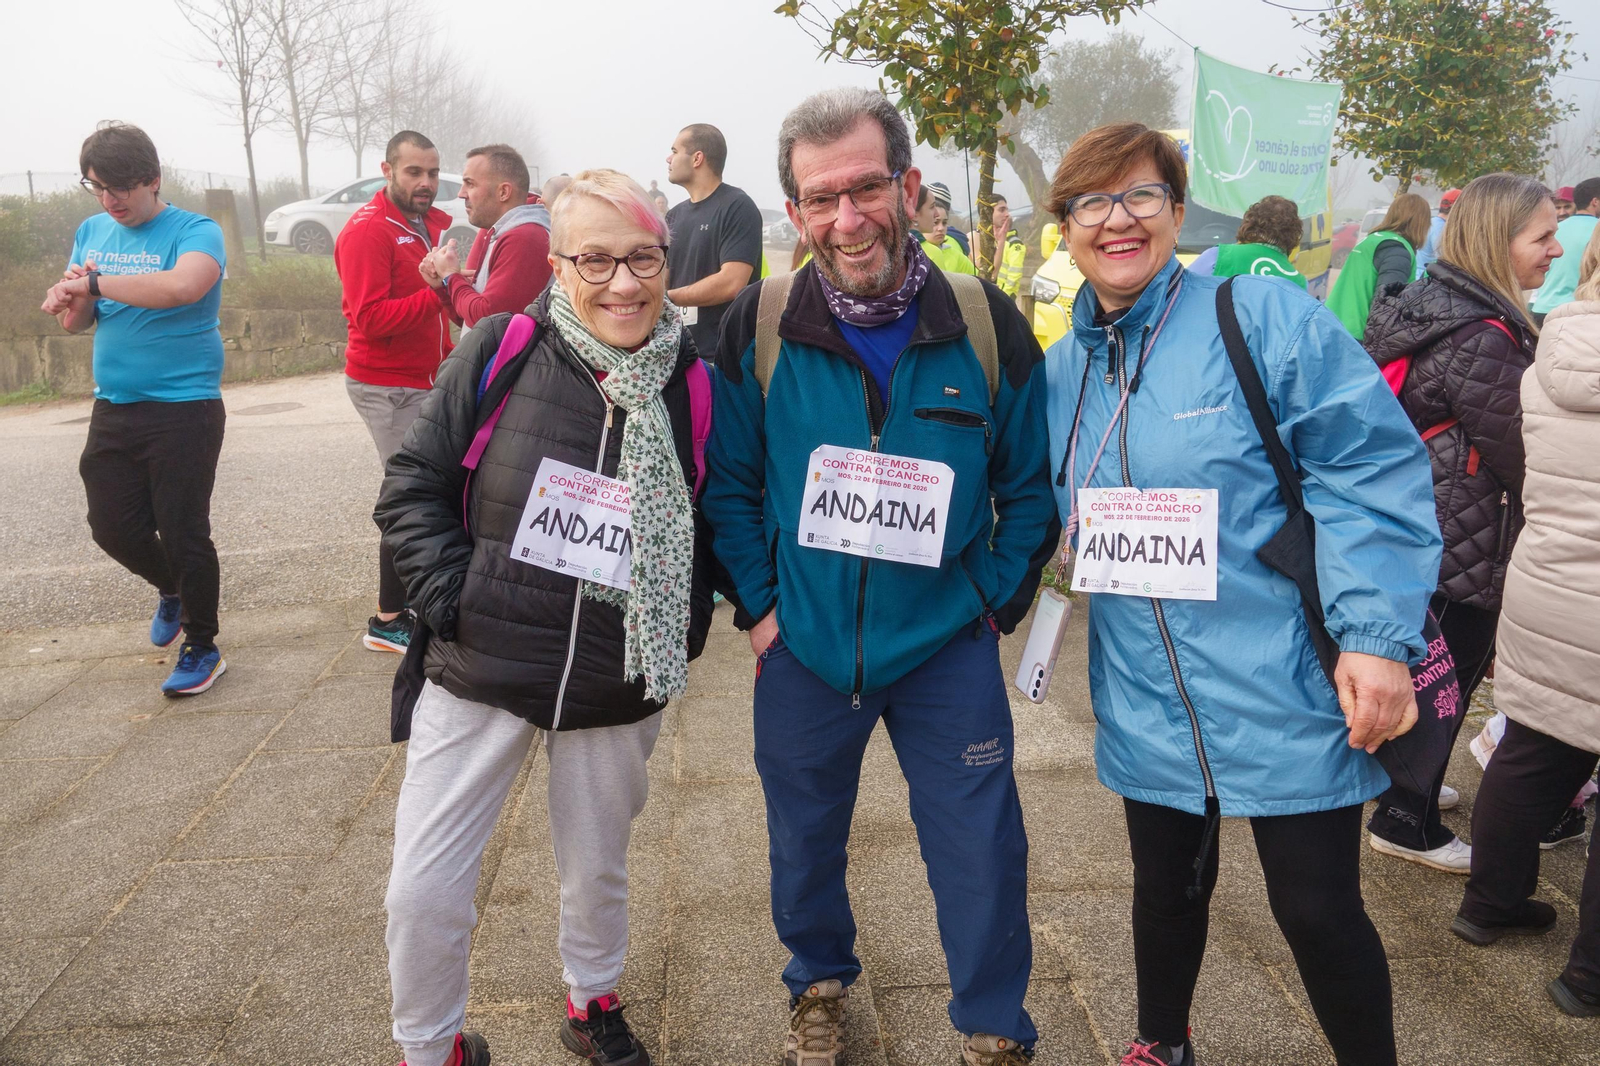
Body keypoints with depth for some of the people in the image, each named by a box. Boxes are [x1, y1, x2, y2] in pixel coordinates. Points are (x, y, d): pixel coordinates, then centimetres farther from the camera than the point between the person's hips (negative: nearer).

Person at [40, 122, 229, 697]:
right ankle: (171, 590, 39)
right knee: (112, 526, 8)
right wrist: (72, 299, -12)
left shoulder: (194, 231, -9)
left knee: (183, 531, -2)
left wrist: (96, 283, -25)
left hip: (183, 407, -6)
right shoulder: (91, 232, 11)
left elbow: (183, 286, -31)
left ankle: (202, 648, 15)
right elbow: (74, 322, 11)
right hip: (113, 408, 6)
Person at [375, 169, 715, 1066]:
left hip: (616, 694, 1)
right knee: (424, 892, 4)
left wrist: (684, 632, -1)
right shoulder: (500, 351, -10)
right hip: (478, 680, -1)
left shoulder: (695, 383, -5)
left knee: (598, 872, 20)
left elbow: (720, 525, 8)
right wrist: (453, 604, -12)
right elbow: (414, 487, -3)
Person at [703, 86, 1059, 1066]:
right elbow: (729, 484, 1)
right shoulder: (758, 328, -9)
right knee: (805, 839, 19)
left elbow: (1030, 488, 1)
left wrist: (997, 604, -2)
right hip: (805, 647, 1)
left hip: (948, 648, 0)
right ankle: (820, 986, 47)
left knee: (981, 852, 8)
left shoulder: (988, 325, -9)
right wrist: (759, 606, -3)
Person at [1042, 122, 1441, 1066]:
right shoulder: (1061, 370, 6)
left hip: (1288, 696, -5)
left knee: (1319, 912, 7)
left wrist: (1378, 637, -21)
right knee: (1167, 889, 22)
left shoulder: (1263, 317, -11)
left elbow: (1373, 471, -16)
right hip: (1148, 703, 5)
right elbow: (1049, 518, 19)